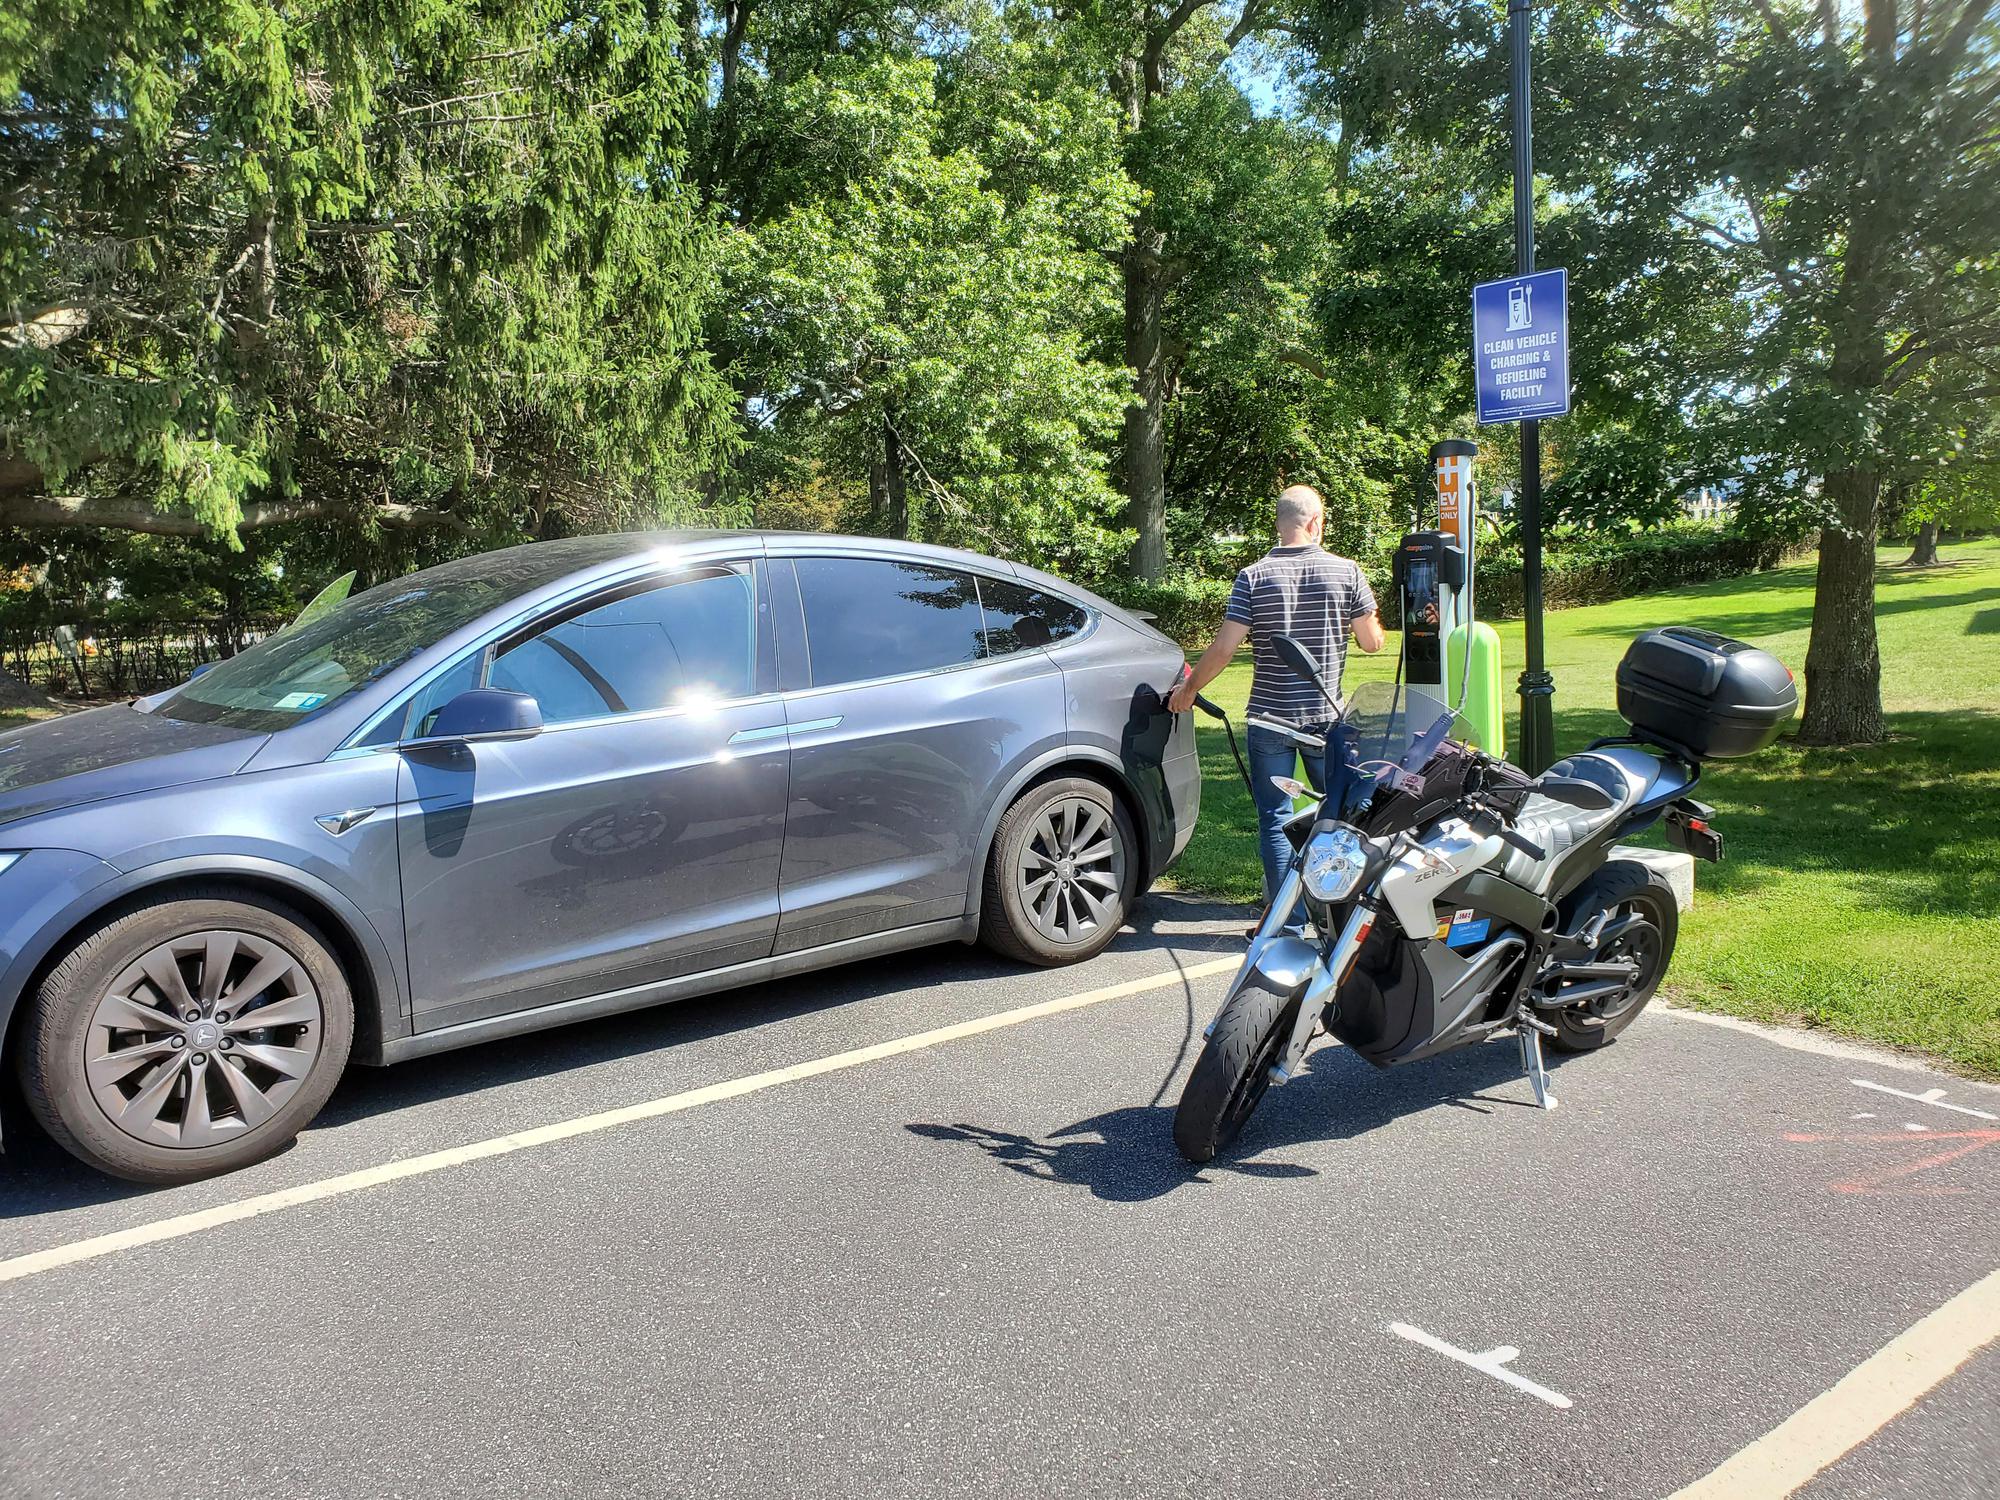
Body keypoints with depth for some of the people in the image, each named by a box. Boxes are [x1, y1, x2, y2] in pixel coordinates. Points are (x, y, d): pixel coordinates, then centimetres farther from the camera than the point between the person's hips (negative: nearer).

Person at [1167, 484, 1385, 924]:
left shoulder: (1254, 576, -7)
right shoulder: (1346, 571, -4)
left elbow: (1223, 647, -11)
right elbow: (1372, 642, 0)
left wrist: (1189, 689, 4)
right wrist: (1360, 615, 22)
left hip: (1270, 717, -1)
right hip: (1326, 715, 1)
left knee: (1275, 818, 6)